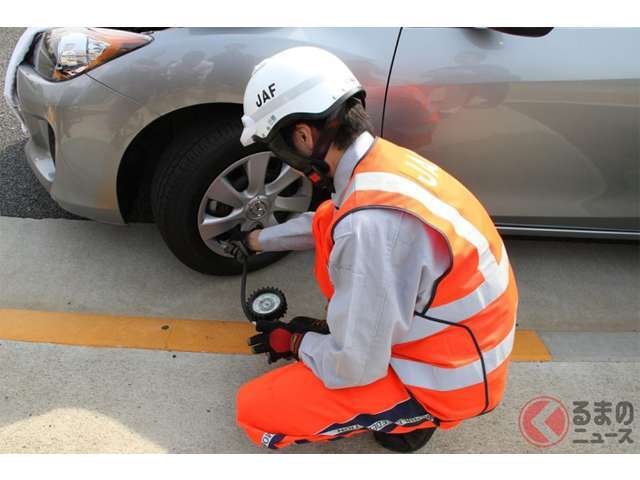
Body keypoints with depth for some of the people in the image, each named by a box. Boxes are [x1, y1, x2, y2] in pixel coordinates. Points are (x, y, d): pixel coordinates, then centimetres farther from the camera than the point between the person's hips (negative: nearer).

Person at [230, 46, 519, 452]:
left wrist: (295, 343, -3)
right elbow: (330, 224, 17)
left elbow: (355, 367, -25)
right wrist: (258, 240, 30)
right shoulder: (383, 160, -5)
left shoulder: (370, 222, -34)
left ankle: (409, 416, 7)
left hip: (446, 380, -8)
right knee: (326, 221, 7)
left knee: (254, 410, -6)